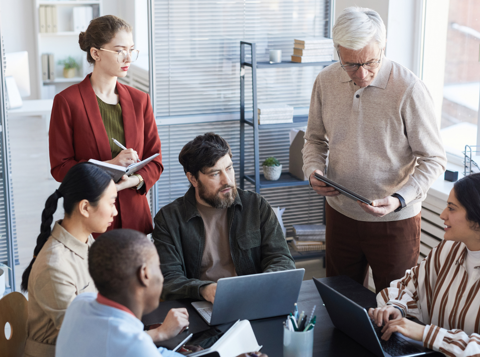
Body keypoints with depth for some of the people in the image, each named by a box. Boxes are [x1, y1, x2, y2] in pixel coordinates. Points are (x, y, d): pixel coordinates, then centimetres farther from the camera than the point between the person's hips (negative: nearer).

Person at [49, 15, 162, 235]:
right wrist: (110, 165, -18)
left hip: (134, 215, 4)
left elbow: (154, 161, 8)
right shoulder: (67, 101, -5)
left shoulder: (139, 100, 9)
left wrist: (134, 180, -13)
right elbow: (59, 167, -5)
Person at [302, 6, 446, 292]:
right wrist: (314, 171, -8)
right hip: (340, 212, 4)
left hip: (394, 220, -4)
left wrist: (399, 199, -25)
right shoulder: (326, 81, -3)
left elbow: (434, 159, -12)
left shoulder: (410, 90, -18)